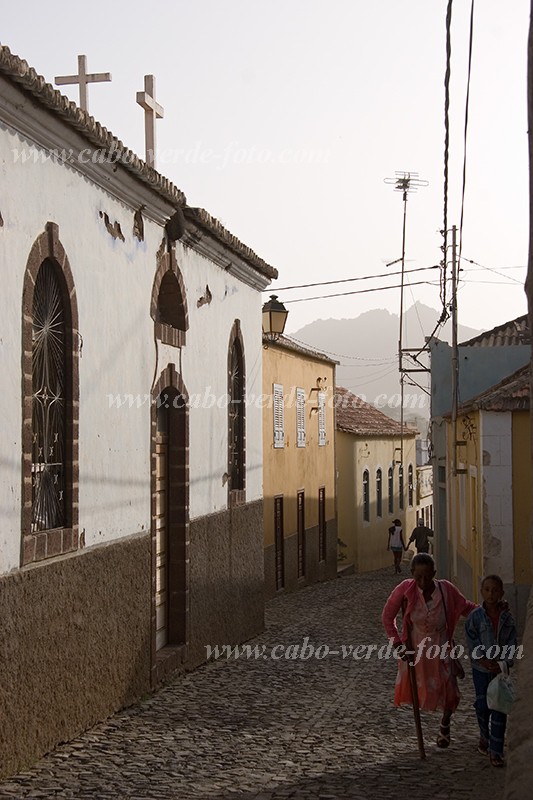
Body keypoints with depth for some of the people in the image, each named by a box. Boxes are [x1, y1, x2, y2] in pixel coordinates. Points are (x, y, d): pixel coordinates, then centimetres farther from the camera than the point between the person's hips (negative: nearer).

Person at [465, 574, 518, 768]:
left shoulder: (507, 618, -5)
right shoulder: (475, 617, -8)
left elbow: (511, 644, -5)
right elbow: (473, 644, -9)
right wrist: (485, 662, -19)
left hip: (501, 669, 0)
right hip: (481, 669, 0)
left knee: (499, 708, -3)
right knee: (483, 706, 8)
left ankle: (496, 751, 2)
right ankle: (484, 736, 37)